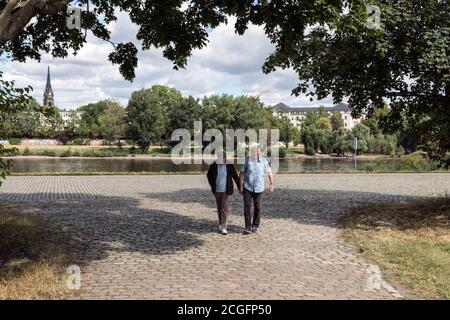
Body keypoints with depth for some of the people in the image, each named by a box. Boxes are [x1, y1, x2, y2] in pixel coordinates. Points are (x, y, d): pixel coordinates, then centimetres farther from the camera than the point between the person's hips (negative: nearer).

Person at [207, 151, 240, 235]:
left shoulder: (230, 166, -9)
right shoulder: (213, 166, -4)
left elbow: (235, 177, -1)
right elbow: (209, 175, 13)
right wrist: (212, 185, 7)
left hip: (226, 190, -2)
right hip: (217, 190, 3)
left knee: (225, 208, -8)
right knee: (219, 208, 13)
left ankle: (223, 227, -6)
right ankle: (220, 224, 28)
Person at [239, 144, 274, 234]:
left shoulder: (264, 161, -2)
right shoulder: (247, 160, -3)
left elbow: (269, 173, 5)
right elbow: (242, 173, 2)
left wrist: (272, 184, -3)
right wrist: (240, 185, -1)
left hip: (259, 188, 1)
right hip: (248, 187, -1)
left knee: (258, 208, 8)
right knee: (247, 207, -5)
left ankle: (255, 226, 23)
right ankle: (248, 227, 1)